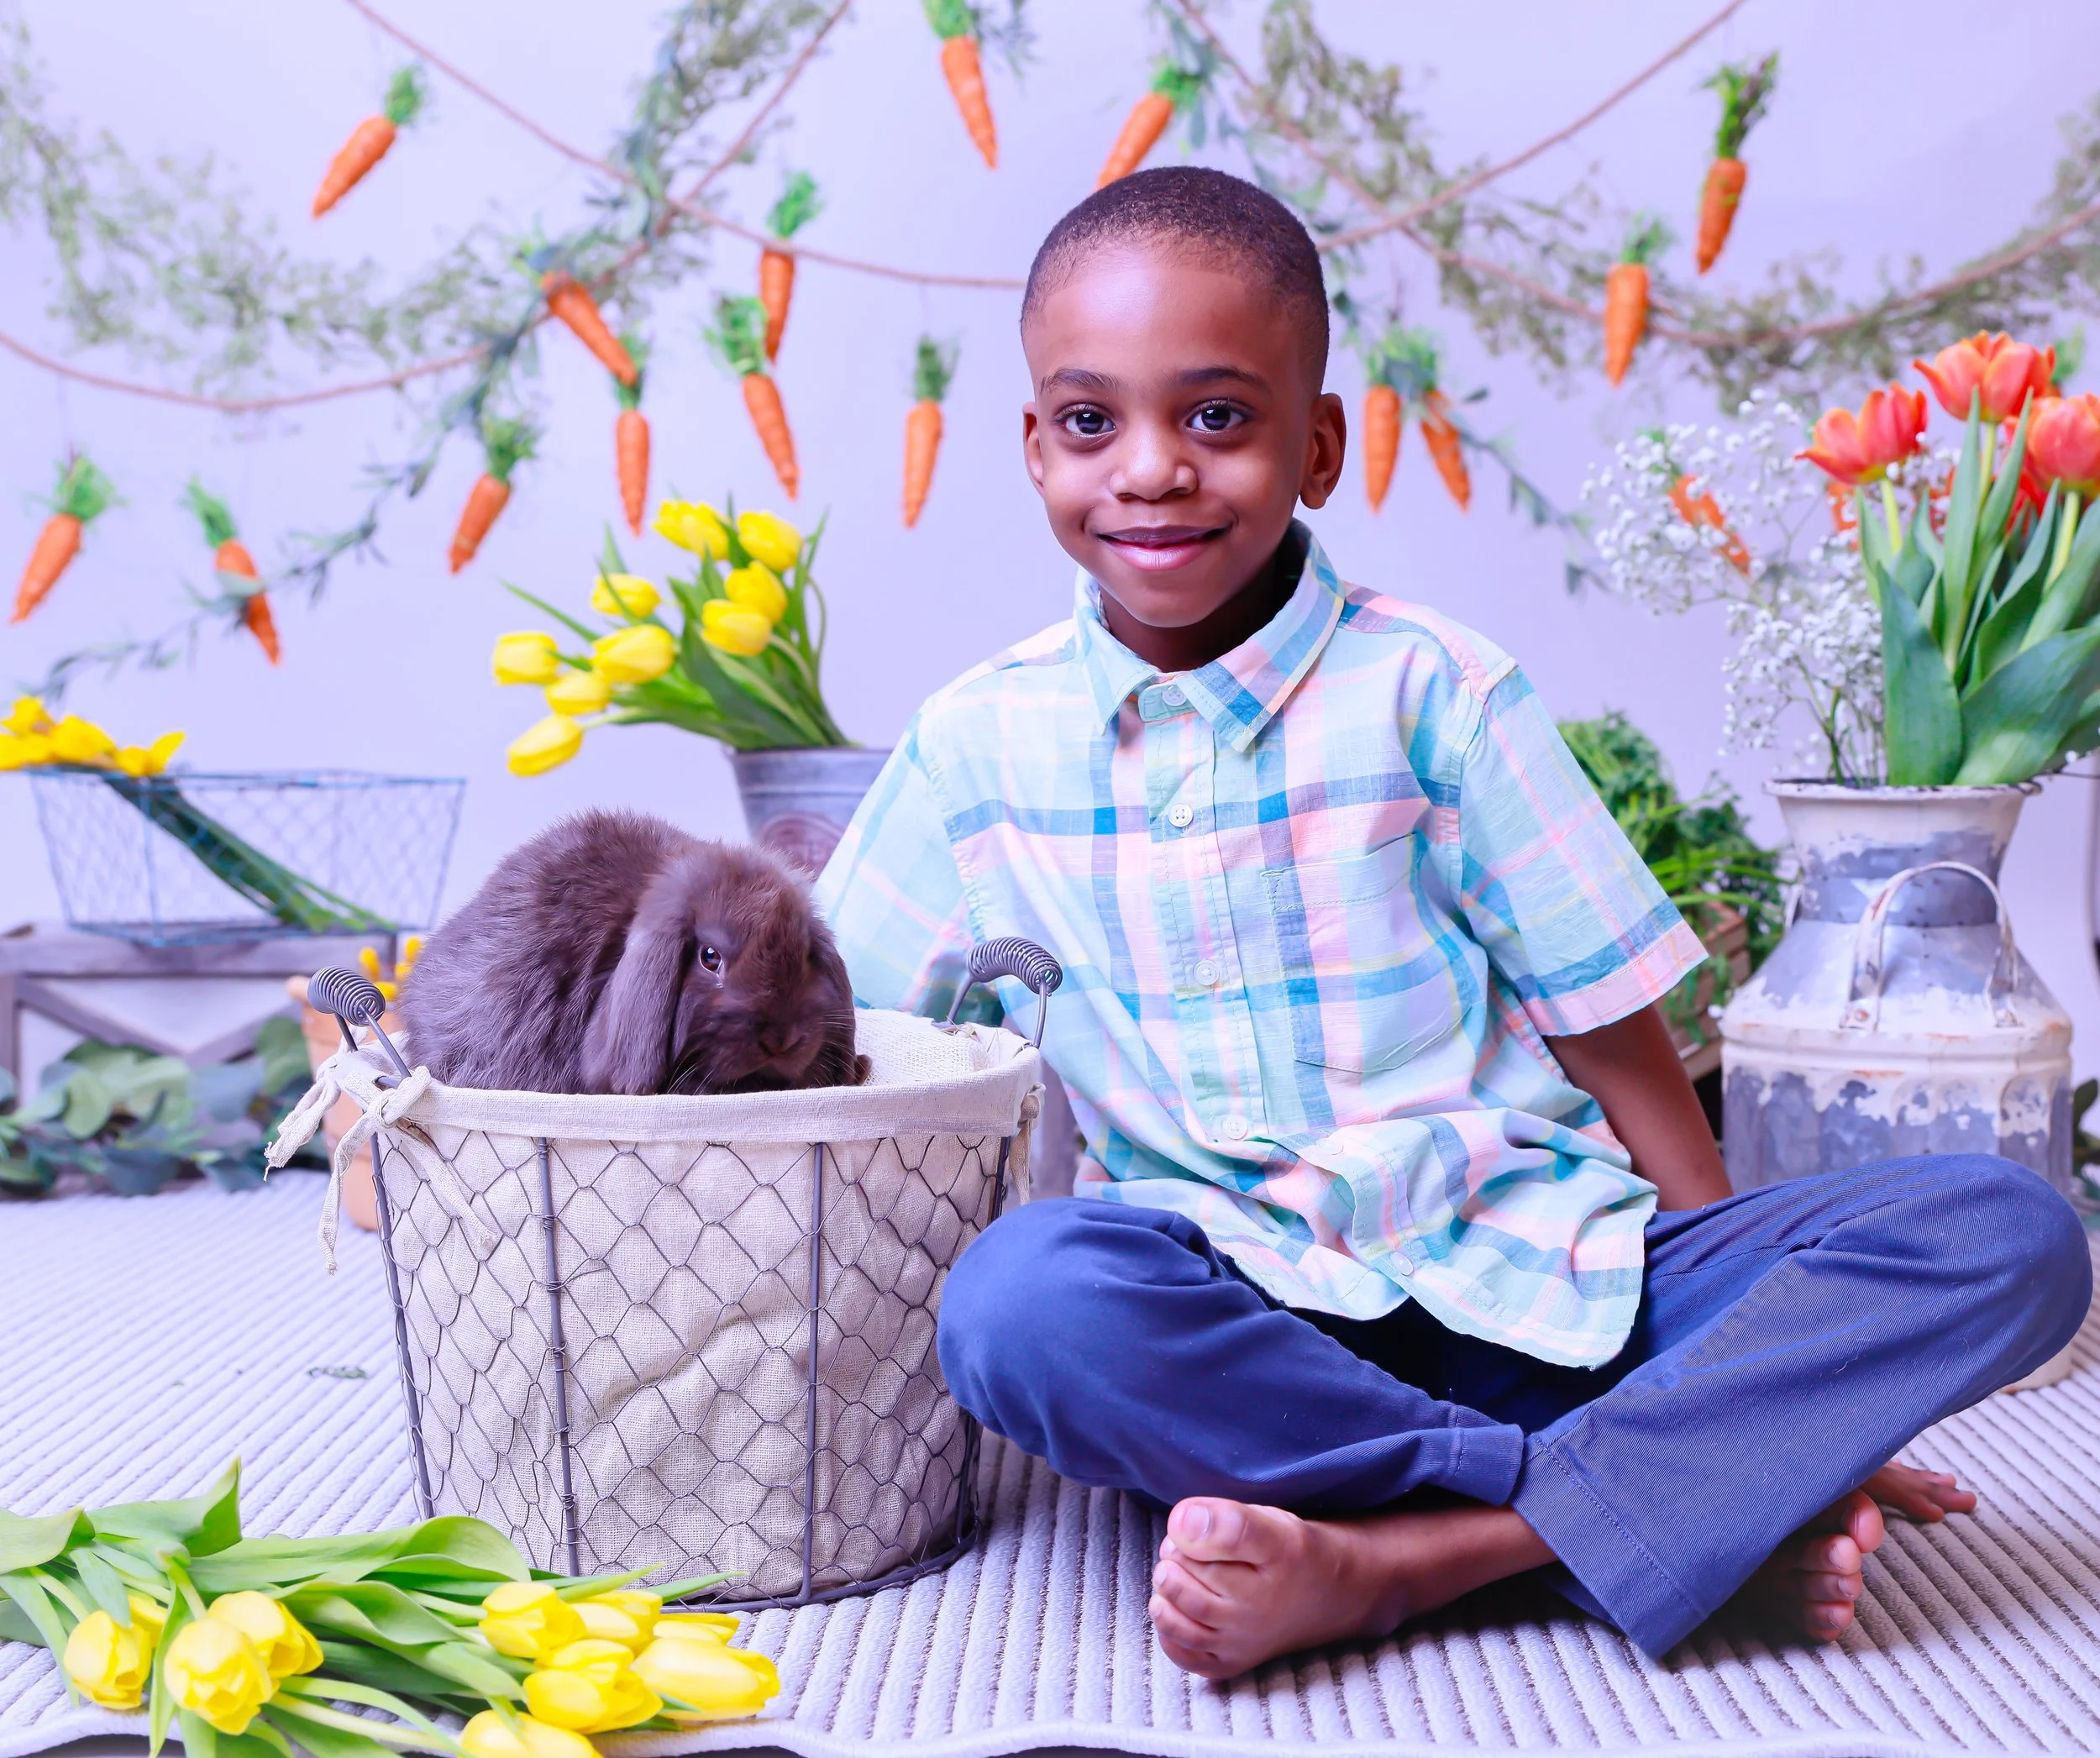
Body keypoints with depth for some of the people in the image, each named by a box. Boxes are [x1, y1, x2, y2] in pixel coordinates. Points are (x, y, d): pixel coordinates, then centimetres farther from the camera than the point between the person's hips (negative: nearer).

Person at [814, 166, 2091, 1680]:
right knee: (1020, 1297, -34)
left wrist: (1797, 1380, -1)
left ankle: (1402, 1555, -27)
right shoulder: (979, 745, 4)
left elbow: (1613, 1040, 1)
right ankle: (1712, 1506, -22)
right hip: (1226, 1328, 0)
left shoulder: (1430, 695, -1)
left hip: (1523, 1290, 1)